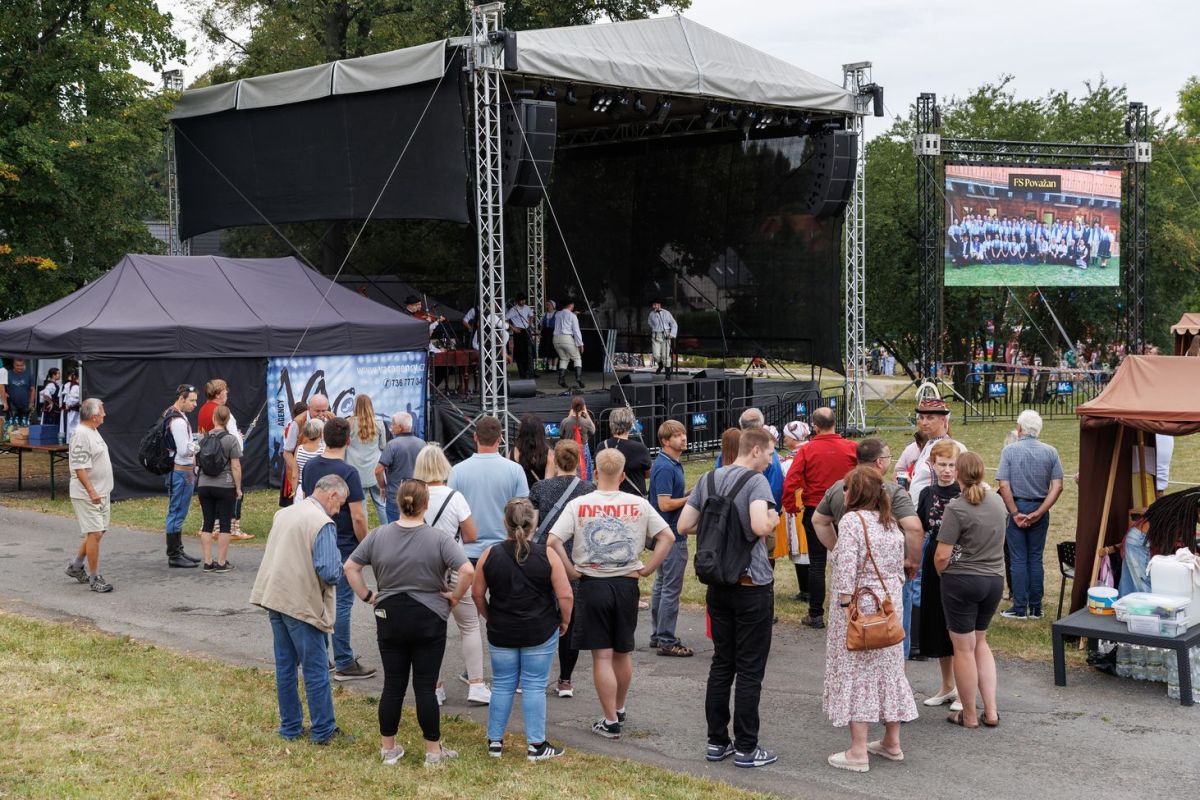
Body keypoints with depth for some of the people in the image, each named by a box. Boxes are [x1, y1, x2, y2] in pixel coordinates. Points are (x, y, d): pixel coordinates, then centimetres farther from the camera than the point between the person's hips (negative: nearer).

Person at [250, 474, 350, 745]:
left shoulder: (283, 513, 11)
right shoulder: (323, 524, -16)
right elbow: (330, 573, -21)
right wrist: (341, 568, -1)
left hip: (274, 598, 8)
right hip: (302, 605, -8)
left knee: (285, 666, 14)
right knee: (315, 670, 2)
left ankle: (290, 727, 22)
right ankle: (323, 731, 10)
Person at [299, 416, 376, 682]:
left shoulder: (309, 467, 4)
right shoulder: (348, 473, -18)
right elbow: (357, 517, -19)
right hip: (343, 547, -7)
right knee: (341, 603, -2)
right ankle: (344, 664, 4)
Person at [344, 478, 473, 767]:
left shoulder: (378, 536, -2)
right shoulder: (439, 539, -11)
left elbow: (350, 567, 0)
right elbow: (468, 571, -21)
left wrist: (366, 596, 7)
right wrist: (455, 596, -6)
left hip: (389, 618, 3)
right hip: (429, 620, -3)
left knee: (393, 684, 10)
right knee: (425, 686, 4)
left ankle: (388, 748, 19)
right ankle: (433, 751, 12)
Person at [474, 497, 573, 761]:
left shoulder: (490, 554, -5)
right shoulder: (547, 555, -10)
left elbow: (477, 593, 3)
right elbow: (565, 596, -10)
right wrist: (564, 621, 6)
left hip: (501, 633, 2)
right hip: (540, 633, -2)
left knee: (502, 685, 12)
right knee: (535, 686, 5)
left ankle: (495, 741, 19)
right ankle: (536, 745, 9)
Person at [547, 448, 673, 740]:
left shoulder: (578, 505, -7)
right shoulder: (638, 504, -2)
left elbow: (553, 541, -15)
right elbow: (666, 537, -3)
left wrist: (572, 571, -6)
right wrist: (646, 570, 0)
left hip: (592, 585, -2)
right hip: (626, 584, 2)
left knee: (602, 655, 3)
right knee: (623, 653, 18)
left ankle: (611, 722, 6)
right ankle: (619, 710, 35)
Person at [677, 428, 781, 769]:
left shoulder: (709, 479, 6)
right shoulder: (756, 481, -15)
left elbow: (684, 526, 7)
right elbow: (760, 526, -31)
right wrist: (774, 519, -10)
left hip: (718, 584, 6)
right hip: (752, 585, -6)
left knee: (721, 664, 14)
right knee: (750, 670, 2)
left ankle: (717, 741, 19)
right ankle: (746, 748, 7)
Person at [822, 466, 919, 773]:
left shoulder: (851, 521, -15)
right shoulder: (891, 523, 9)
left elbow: (846, 571, -21)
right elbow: (899, 566, 13)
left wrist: (845, 608, -18)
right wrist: (892, 597, 19)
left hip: (859, 606, -7)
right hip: (890, 607, 8)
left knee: (855, 675, -1)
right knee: (888, 670, 16)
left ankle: (858, 752, 1)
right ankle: (892, 742, 25)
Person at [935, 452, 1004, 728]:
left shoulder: (956, 508, -18)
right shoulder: (997, 501, 1)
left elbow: (942, 555, -18)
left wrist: (941, 573, 1)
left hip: (962, 581, -6)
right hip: (995, 579, 6)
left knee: (963, 648, 7)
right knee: (980, 641, 22)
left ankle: (969, 715, 17)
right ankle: (991, 711, 17)